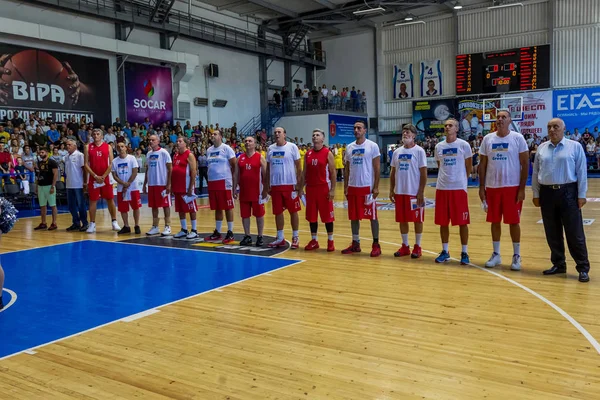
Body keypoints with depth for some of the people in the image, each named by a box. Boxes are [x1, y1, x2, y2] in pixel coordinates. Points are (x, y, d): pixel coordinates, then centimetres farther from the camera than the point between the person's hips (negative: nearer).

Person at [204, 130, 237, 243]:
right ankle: (217, 232, 19)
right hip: (212, 182, 7)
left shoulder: (226, 148, -6)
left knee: (228, 208, -2)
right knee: (217, 208, 12)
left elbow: (235, 165, -7)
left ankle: (230, 233, 4)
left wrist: (234, 181, -12)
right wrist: (209, 179, 18)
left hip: (224, 181, -6)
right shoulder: (209, 150, 14)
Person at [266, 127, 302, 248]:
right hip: (275, 185, 4)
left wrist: (298, 183, -9)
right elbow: (268, 168, 14)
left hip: (290, 185, -4)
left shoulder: (292, 147, -4)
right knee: (278, 212, 8)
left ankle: (295, 238, 13)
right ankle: (280, 238, 18)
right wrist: (268, 185, 10)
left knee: (293, 211, 3)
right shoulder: (270, 148, 8)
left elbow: (298, 166, -3)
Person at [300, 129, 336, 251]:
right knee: (311, 216, 8)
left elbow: (333, 172, -7)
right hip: (310, 188, 5)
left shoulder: (328, 153, -4)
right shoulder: (308, 154, 9)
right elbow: (304, 172, 12)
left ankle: (330, 241, 12)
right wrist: (301, 188, 7)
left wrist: (333, 189, -13)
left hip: (324, 188, -4)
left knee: (327, 215, 2)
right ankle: (314, 240, 18)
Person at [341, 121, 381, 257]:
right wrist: (345, 187, 8)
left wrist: (376, 187, -12)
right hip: (353, 187, 5)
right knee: (354, 216, 10)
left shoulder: (372, 146, -5)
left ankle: (376, 244, 8)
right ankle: (355, 243, 20)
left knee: (372, 216, 0)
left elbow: (377, 168, -6)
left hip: (368, 187, -5)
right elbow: (347, 169, 14)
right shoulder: (349, 147, 10)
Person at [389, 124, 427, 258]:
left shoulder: (419, 151, -6)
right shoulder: (397, 152, 10)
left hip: (414, 192, -5)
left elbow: (423, 173, -8)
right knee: (402, 219, 10)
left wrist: (421, 192, -14)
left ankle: (417, 247, 14)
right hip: (400, 192, 5)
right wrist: (391, 190, 8)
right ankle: (405, 246, 20)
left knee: (417, 219, 3)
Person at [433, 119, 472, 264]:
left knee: (462, 222, 0)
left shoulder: (464, 145, -3)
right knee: (443, 222, 7)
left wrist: (462, 180, 6)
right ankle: (445, 251, 18)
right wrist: (445, 178, 12)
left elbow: (469, 167, 4)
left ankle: (464, 252, 9)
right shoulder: (439, 146, 9)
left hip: (459, 187, -4)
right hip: (441, 188, 4)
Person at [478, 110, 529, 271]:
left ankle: (516, 256, 14)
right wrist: (481, 187, 3)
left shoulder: (518, 138, -4)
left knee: (514, 221, 2)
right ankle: (496, 254, 20)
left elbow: (525, 164, -5)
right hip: (492, 187, 3)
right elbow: (482, 164, 8)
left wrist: (522, 188, -10)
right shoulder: (487, 139, 5)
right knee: (495, 221, 9)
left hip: (512, 187, -3)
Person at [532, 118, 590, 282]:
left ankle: (583, 268, 6)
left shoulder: (575, 147, 0)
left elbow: (581, 172, -2)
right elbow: (535, 173, 10)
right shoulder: (541, 148, 9)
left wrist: (581, 195, -6)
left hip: (568, 193, -3)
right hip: (547, 193, 4)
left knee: (574, 233, -2)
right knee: (552, 233, 9)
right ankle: (559, 264, 21)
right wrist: (536, 194, 6)